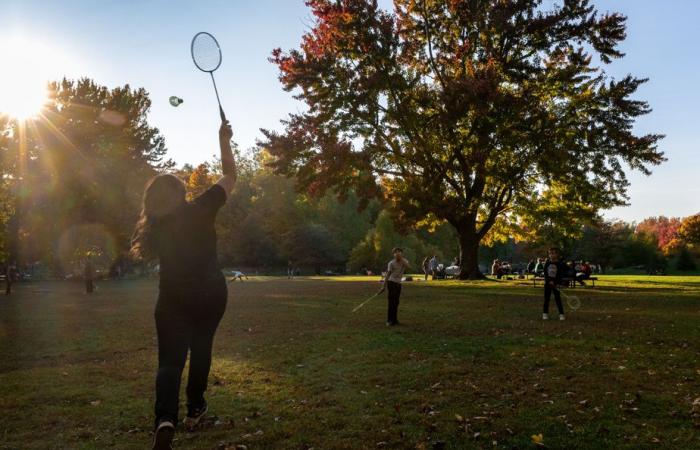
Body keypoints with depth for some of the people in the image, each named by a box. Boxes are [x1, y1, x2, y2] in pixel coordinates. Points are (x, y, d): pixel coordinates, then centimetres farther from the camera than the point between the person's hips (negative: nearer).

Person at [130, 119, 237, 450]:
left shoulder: (154, 226, 2)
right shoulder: (201, 209, -6)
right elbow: (230, 176, 1)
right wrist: (224, 141, 9)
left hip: (173, 298, 1)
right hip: (211, 293, -1)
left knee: (170, 360, -1)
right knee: (201, 348, 18)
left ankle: (165, 419, -23)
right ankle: (195, 408, 27)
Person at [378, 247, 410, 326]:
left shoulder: (404, 261, 3)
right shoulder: (391, 263, -9)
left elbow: (407, 266, -20)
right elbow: (388, 274, -11)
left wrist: (401, 258, -26)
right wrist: (384, 285, -15)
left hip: (398, 284, 5)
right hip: (391, 282, -5)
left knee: (396, 303, 10)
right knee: (391, 302, -9)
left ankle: (394, 320, 18)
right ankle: (389, 321, -6)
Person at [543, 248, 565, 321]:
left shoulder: (560, 264, -6)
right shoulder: (547, 263, 2)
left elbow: (561, 275, -8)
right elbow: (545, 273, -2)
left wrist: (556, 283, -19)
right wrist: (549, 281, -15)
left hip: (556, 284, -2)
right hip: (547, 283, 2)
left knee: (558, 299, -1)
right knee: (546, 299, 6)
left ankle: (561, 314, 5)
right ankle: (545, 314, 13)